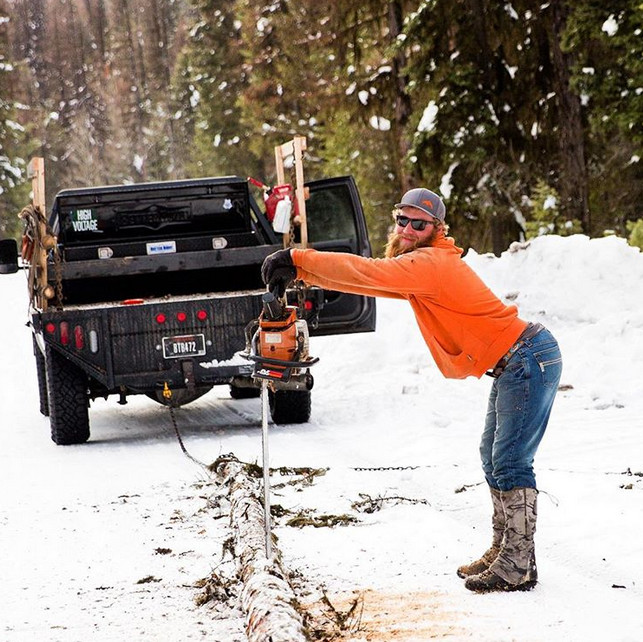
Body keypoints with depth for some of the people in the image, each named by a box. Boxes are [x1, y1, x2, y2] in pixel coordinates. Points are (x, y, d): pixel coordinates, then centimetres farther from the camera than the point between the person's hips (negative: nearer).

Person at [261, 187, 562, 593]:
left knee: (510, 465, -10)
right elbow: (372, 280, 10)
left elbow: (370, 273, -27)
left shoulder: (431, 264, -18)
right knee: (495, 459, 15)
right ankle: (503, 551, 22)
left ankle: (519, 567, -7)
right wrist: (303, 272, -2)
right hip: (513, 365, 11)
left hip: (530, 360, -11)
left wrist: (299, 260, -27)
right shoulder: (417, 266, 14)